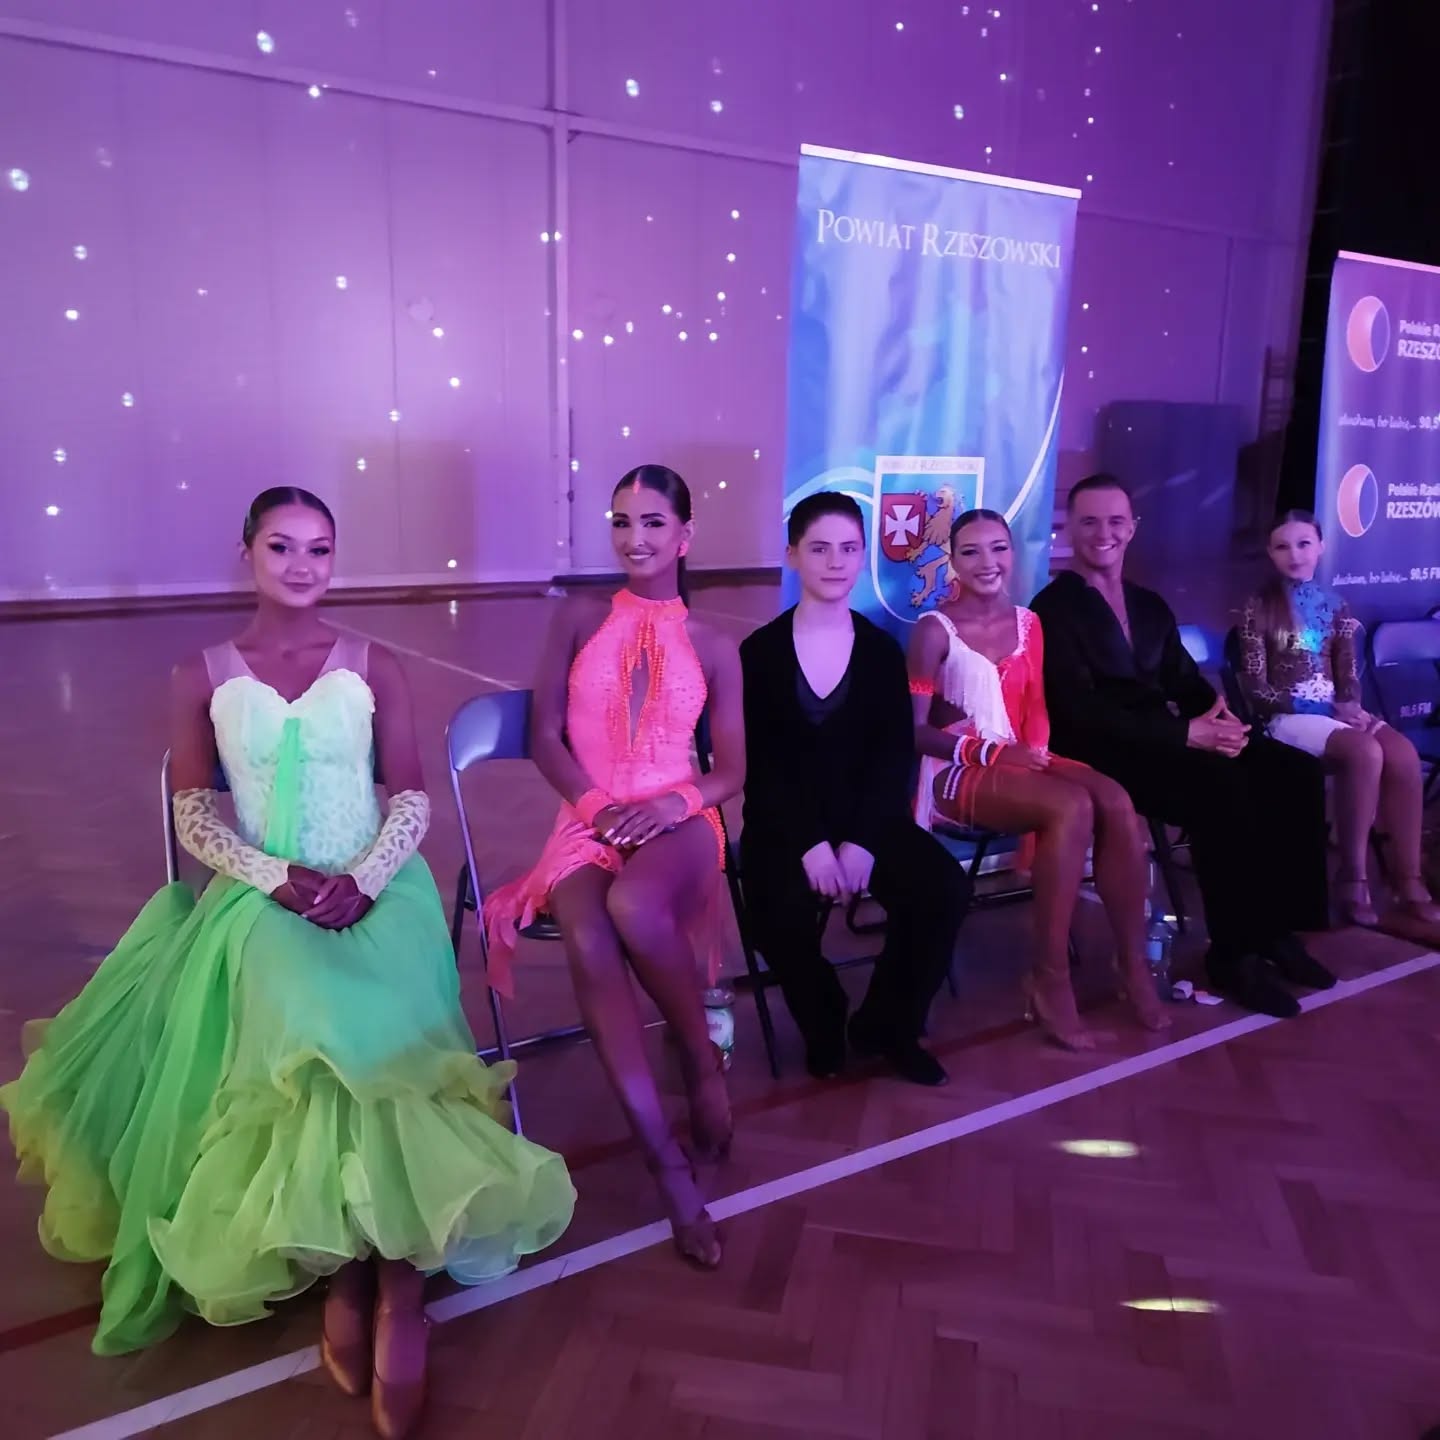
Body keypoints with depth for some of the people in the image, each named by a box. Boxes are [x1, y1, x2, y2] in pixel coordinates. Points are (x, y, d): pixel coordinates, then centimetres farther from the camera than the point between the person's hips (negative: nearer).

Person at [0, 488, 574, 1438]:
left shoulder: (375, 669, 7)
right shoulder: (203, 678, 7)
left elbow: (413, 797, 4)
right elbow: (194, 815, 4)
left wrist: (364, 880, -13)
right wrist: (277, 879, -13)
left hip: (375, 896, 1)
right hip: (261, 904, 0)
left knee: (373, 1044, -28)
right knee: (307, 1041, -28)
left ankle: (370, 1276, -18)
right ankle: (379, 1278, -16)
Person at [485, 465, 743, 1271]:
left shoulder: (714, 648, 10)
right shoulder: (579, 620, 10)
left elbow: (733, 769, 8)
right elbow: (545, 736, 5)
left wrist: (675, 802, -13)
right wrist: (597, 805, -11)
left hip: (677, 822, -1)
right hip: (588, 821, 1)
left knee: (633, 906, -38)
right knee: (587, 941, -34)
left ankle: (702, 1057, -9)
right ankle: (670, 1167, -30)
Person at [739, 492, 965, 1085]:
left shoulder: (882, 649, 6)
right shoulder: (759, 652, -2)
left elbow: (896, 753, -2)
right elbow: (758, 764, -7)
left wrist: (862, 841, -16)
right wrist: (809, 843, -20)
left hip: (868, 818, 3)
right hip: (783, 825, -2)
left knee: (943, 888, -21)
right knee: (786, 913, -31)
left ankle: (887, 1025, 6)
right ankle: (824, 1027, 4)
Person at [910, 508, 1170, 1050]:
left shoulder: (1027, 622, 11)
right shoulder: (935, 630, -8)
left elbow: (1035, 707, 13)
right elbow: (914, 730, -12)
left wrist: (1035, 750, -8)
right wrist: (989, 751, -20)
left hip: (1020, 759, 6)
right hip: (958, 770, -6)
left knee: (1116, 801, -23)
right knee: (1073, 807, -32)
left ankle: (1133, 963, -10)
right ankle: (1050, 983, -22)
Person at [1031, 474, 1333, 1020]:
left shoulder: (1150, 605, 20)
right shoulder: (1054, 608, -4)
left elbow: (1185, 681, 14)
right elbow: (1082, 713, -16)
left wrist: (1218, 713, -11)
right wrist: (1186, 733, -22)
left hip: (1168, 744, 7)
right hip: (1105, 755, -7)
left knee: (1295, 772, -13)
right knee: (1222, 785, -31)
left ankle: (1276, 928, -3)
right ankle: (1233, 952, -17)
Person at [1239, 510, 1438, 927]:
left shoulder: (1334, 606, 13)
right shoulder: (1259, 608, -1)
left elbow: (1348, 676, 11)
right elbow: (1255, 688, -6)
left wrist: (1349, 706, -12)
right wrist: (1316, 706, -15)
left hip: (1334, 710, 5)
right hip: (1287, 716, -4)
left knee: (1403, 753, -25)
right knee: (1366, 752, -32)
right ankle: (1353, 878, -23)